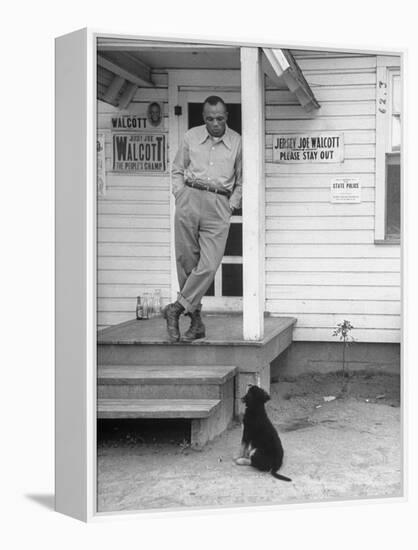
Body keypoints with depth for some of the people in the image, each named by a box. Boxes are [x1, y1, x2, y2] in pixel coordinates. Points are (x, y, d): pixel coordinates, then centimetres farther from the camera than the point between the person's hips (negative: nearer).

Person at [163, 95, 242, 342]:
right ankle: (196, 321, 9)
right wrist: (180, 195, 6)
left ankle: (178, 307, -4)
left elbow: (242, 181, 14)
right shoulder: (191, 137, 9)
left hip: (219, 205, -1)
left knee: (209, 265, -15)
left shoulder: (237, 142, 5)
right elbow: (177, 169, 19)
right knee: (186, 261, 1)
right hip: (190, 199, 2)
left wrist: (231, 206, 3)